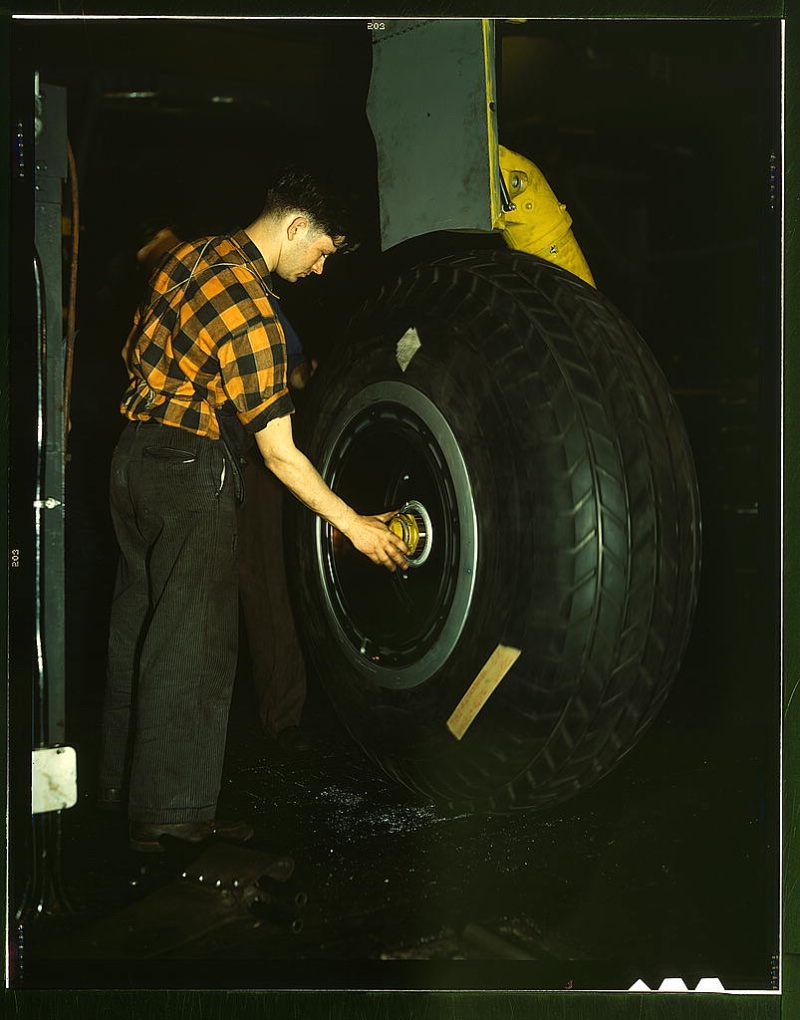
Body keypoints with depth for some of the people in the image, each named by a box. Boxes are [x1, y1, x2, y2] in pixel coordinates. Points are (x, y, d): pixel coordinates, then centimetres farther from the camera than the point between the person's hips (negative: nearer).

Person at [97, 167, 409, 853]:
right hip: (192, 470, -10)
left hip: (134, 453, 10)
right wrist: (353, 525, -12)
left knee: (140, 622, 19)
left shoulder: (195, 255, 7)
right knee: (193, 644, -4)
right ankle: (171, 816, 0)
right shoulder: (252, 314, -21)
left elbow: (137, 350, 18)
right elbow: (280, 456, -19)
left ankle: (123, 777, 34)